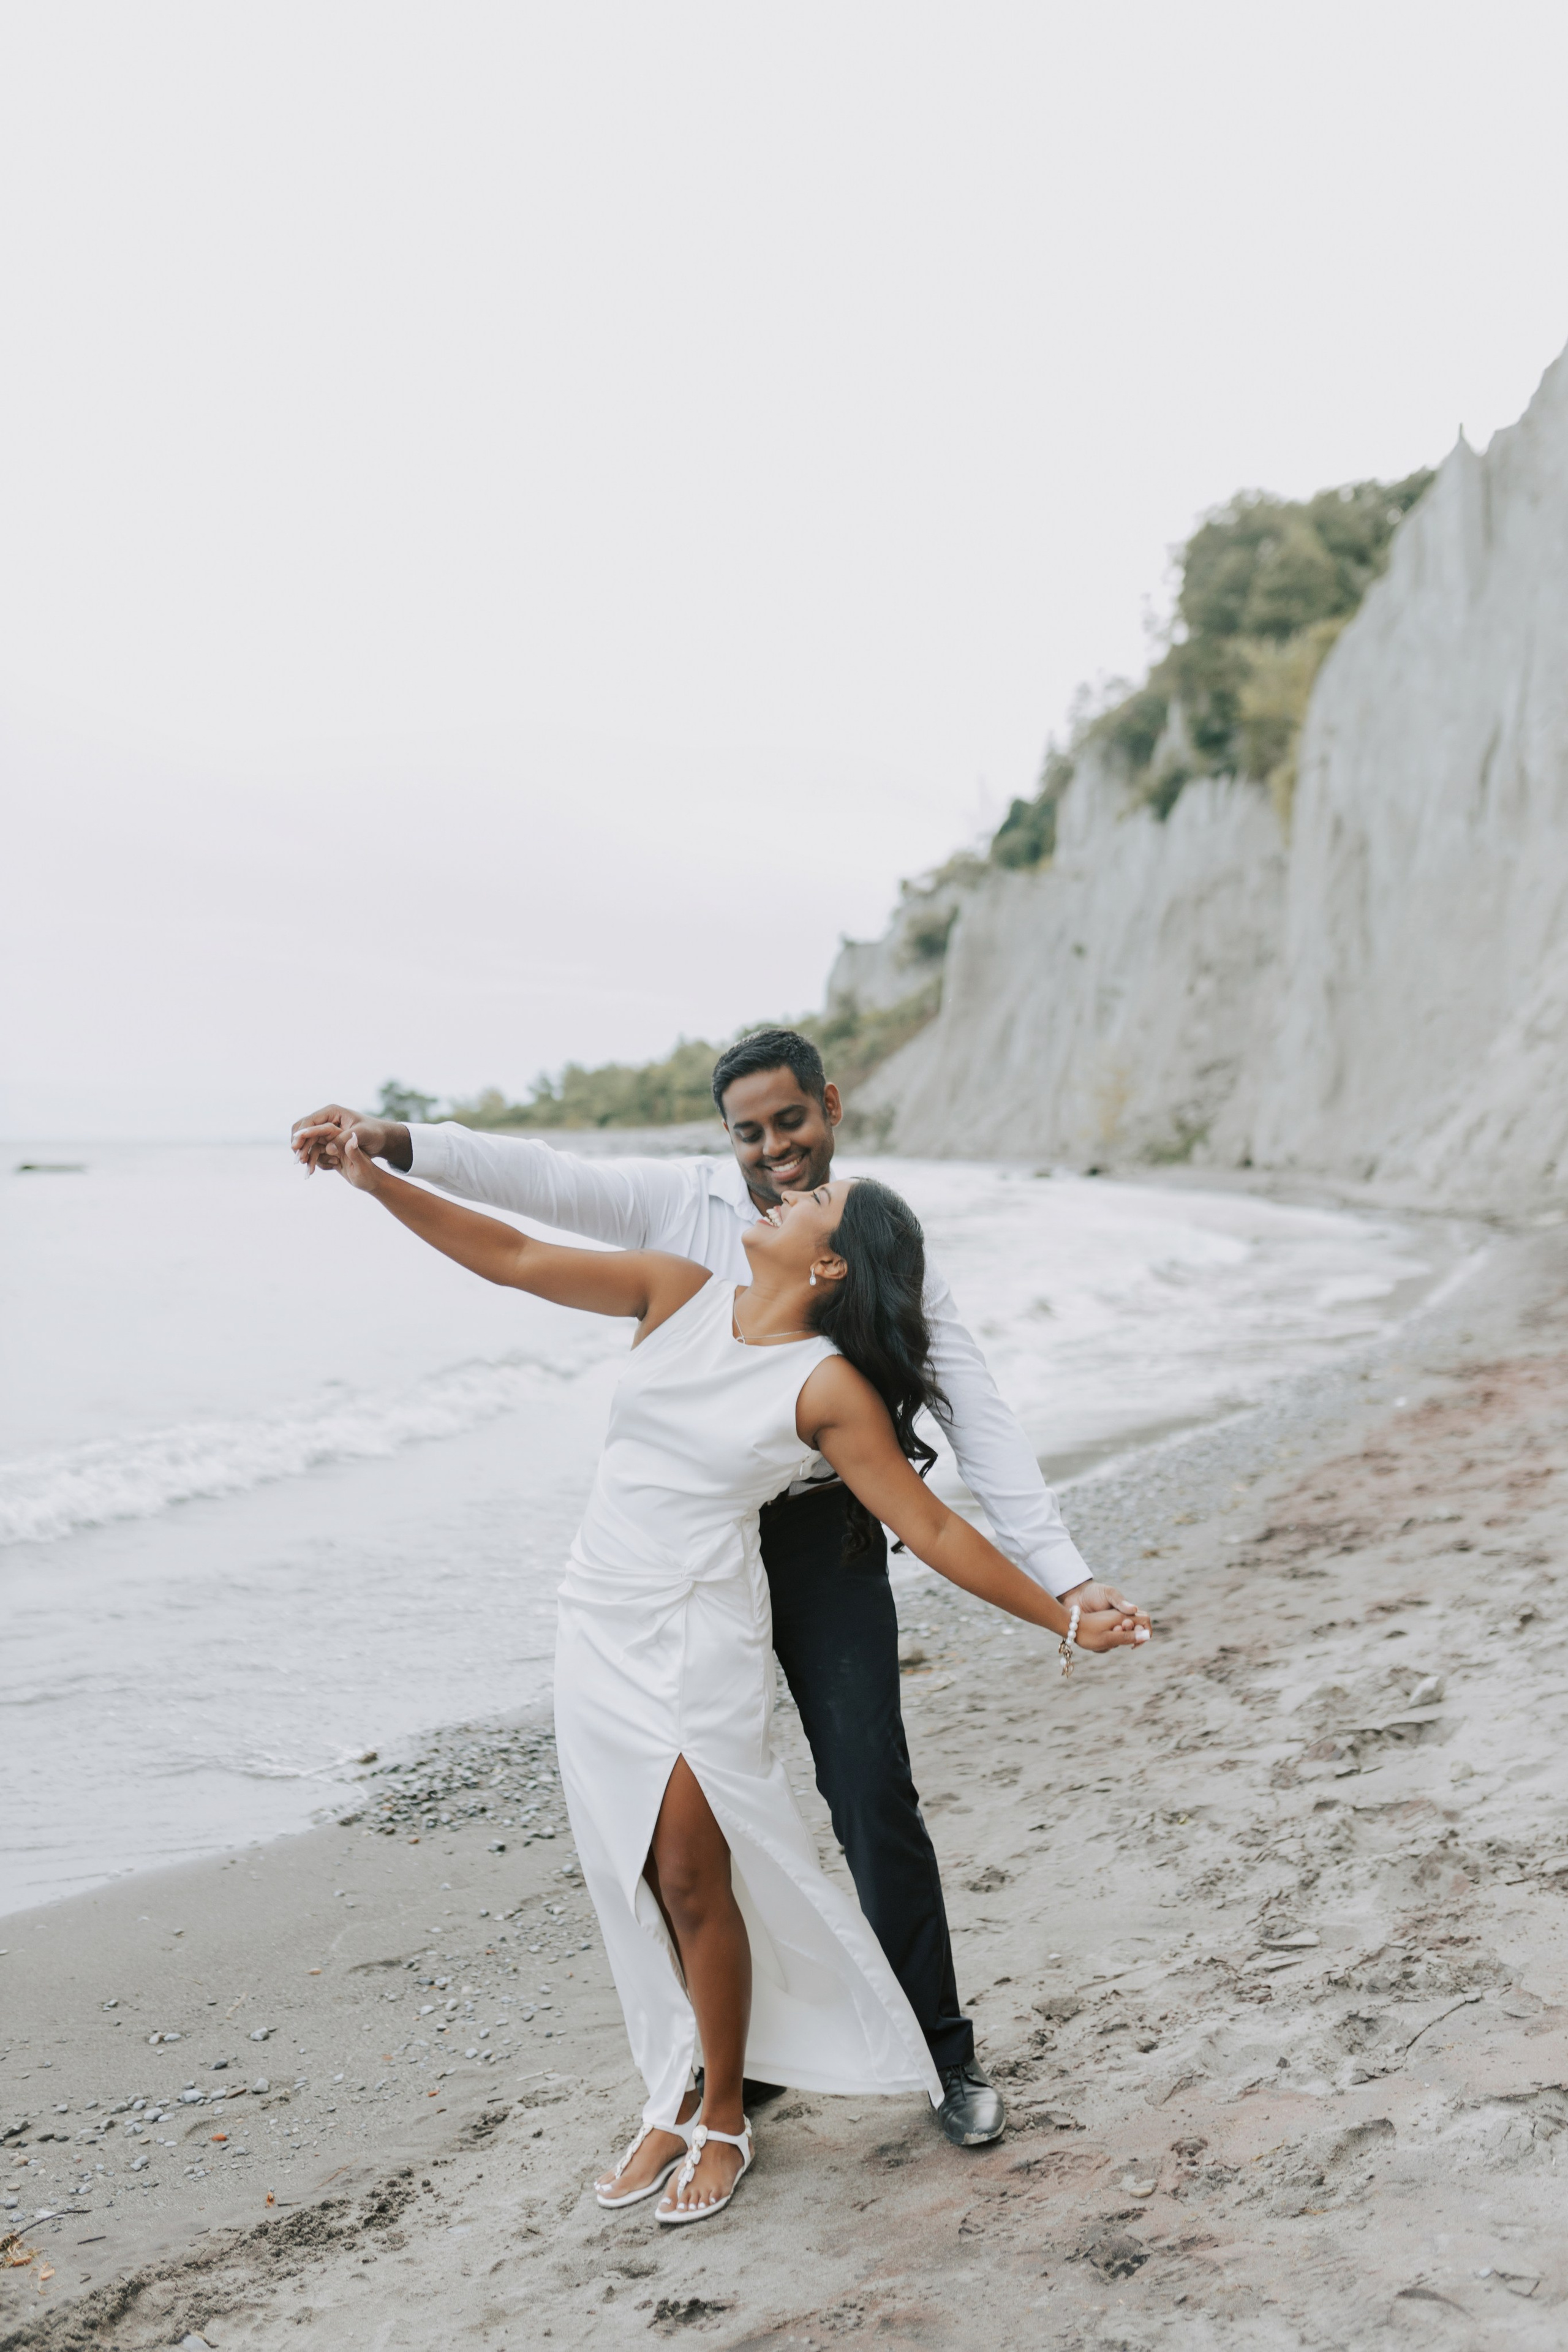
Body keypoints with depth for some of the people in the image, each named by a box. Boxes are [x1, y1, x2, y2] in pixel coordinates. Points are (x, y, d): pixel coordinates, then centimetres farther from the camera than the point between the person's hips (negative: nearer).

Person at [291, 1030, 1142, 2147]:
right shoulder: (680, 1200, -1)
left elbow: (980, 1419, -8)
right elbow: (543, 1177, -13)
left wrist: (1064, 1574, -16)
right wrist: (393, 1140, -28)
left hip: (823, 1532, -1)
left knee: (874, 1793, -1)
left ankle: (944, 2048, 18)